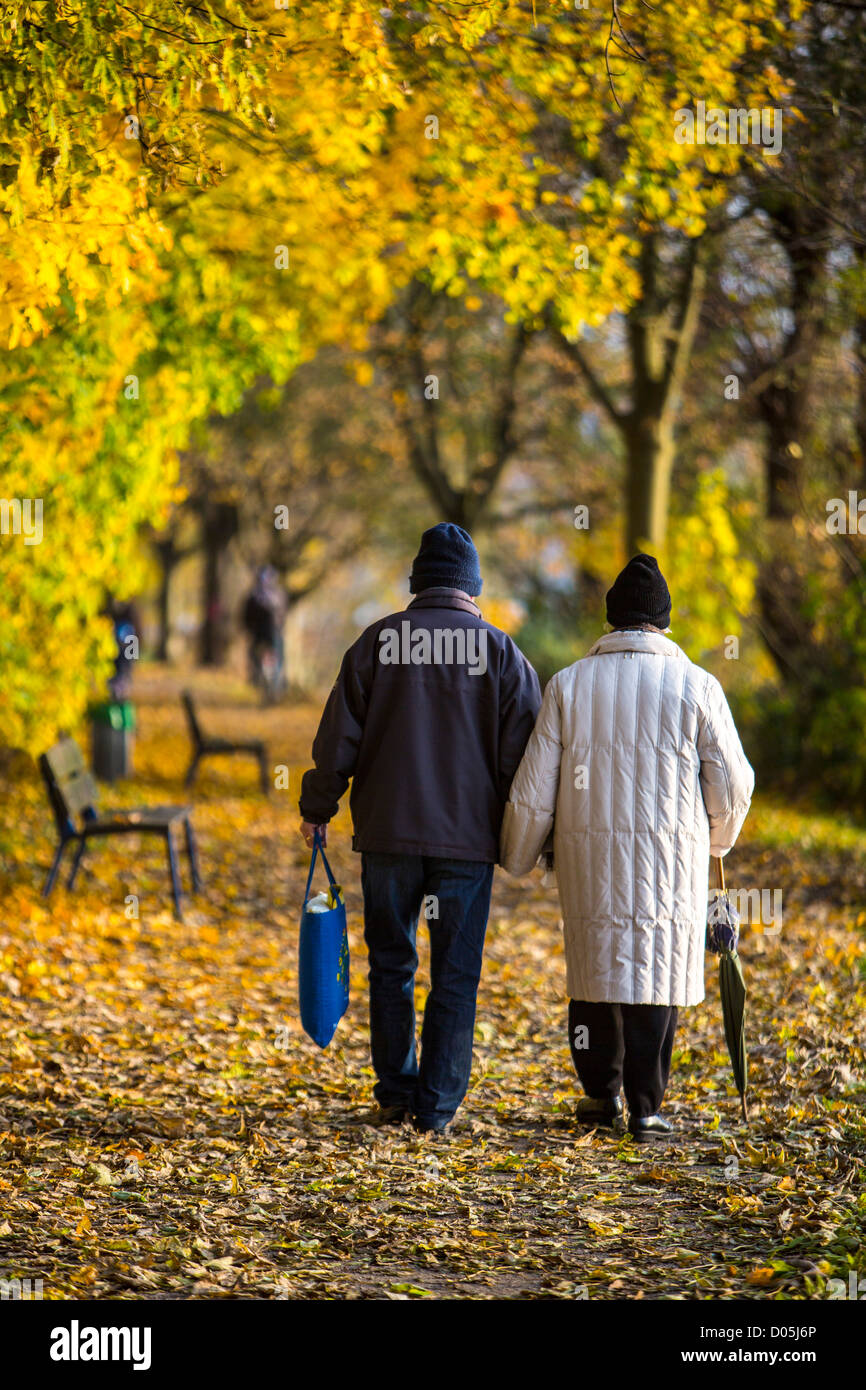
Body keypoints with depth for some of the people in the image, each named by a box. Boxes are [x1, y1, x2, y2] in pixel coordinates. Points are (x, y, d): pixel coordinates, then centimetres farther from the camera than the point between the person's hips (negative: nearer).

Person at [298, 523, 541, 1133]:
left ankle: (395, 1095, 15)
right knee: (455, 975, 5)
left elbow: (338, 737, 2)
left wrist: (316, 809, 13)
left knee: (392, 966, 13)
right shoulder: (500, 650, 0)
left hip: (388, 833, 1)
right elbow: (522, 753, -1)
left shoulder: (378, 641, 1)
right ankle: (437, 1107, 3)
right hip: (468, 838, -1)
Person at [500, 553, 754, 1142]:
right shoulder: (696, 687, -4)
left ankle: (602, 1093, 21)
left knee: (596, 964, 14)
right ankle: (645, 1106, 3)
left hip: (589, 855, 2)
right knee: (658, 969, 4)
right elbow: (732, 784, 1)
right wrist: (717, 838, 21)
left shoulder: (569, 685, -1)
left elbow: (533, 790, 1)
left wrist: (516, 858, 16)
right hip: (670, 857, -1)